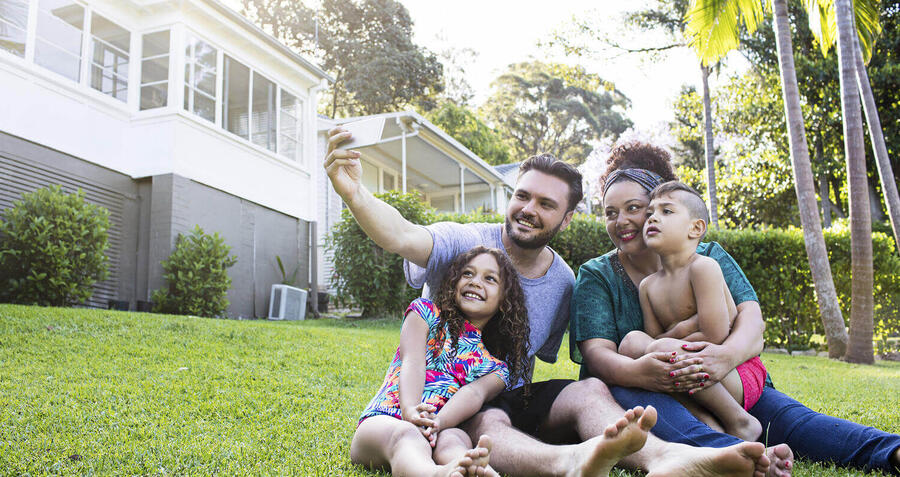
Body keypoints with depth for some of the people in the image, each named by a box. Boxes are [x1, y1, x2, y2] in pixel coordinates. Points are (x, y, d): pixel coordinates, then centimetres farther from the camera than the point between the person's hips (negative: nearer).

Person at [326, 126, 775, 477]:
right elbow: (404, 237, -31)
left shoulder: (564, 282, 5)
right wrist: (354, 193, -51)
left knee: (590, 389, -24)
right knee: (490, 422, -38)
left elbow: (540, 356, 14)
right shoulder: (465, 243, -9)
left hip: (513, 395, 4)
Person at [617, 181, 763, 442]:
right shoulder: (647, 286, 8)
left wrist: (670, 344, -6)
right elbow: (653, 336, 5)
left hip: (739, 374, -6)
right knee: (632, 340, -14)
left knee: (662, 349, -30)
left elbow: (714, 337, -20)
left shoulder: (703, 267, -13)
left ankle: (740, 422, -12)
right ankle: (705, 420, -19)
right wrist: (685, 327, -12)